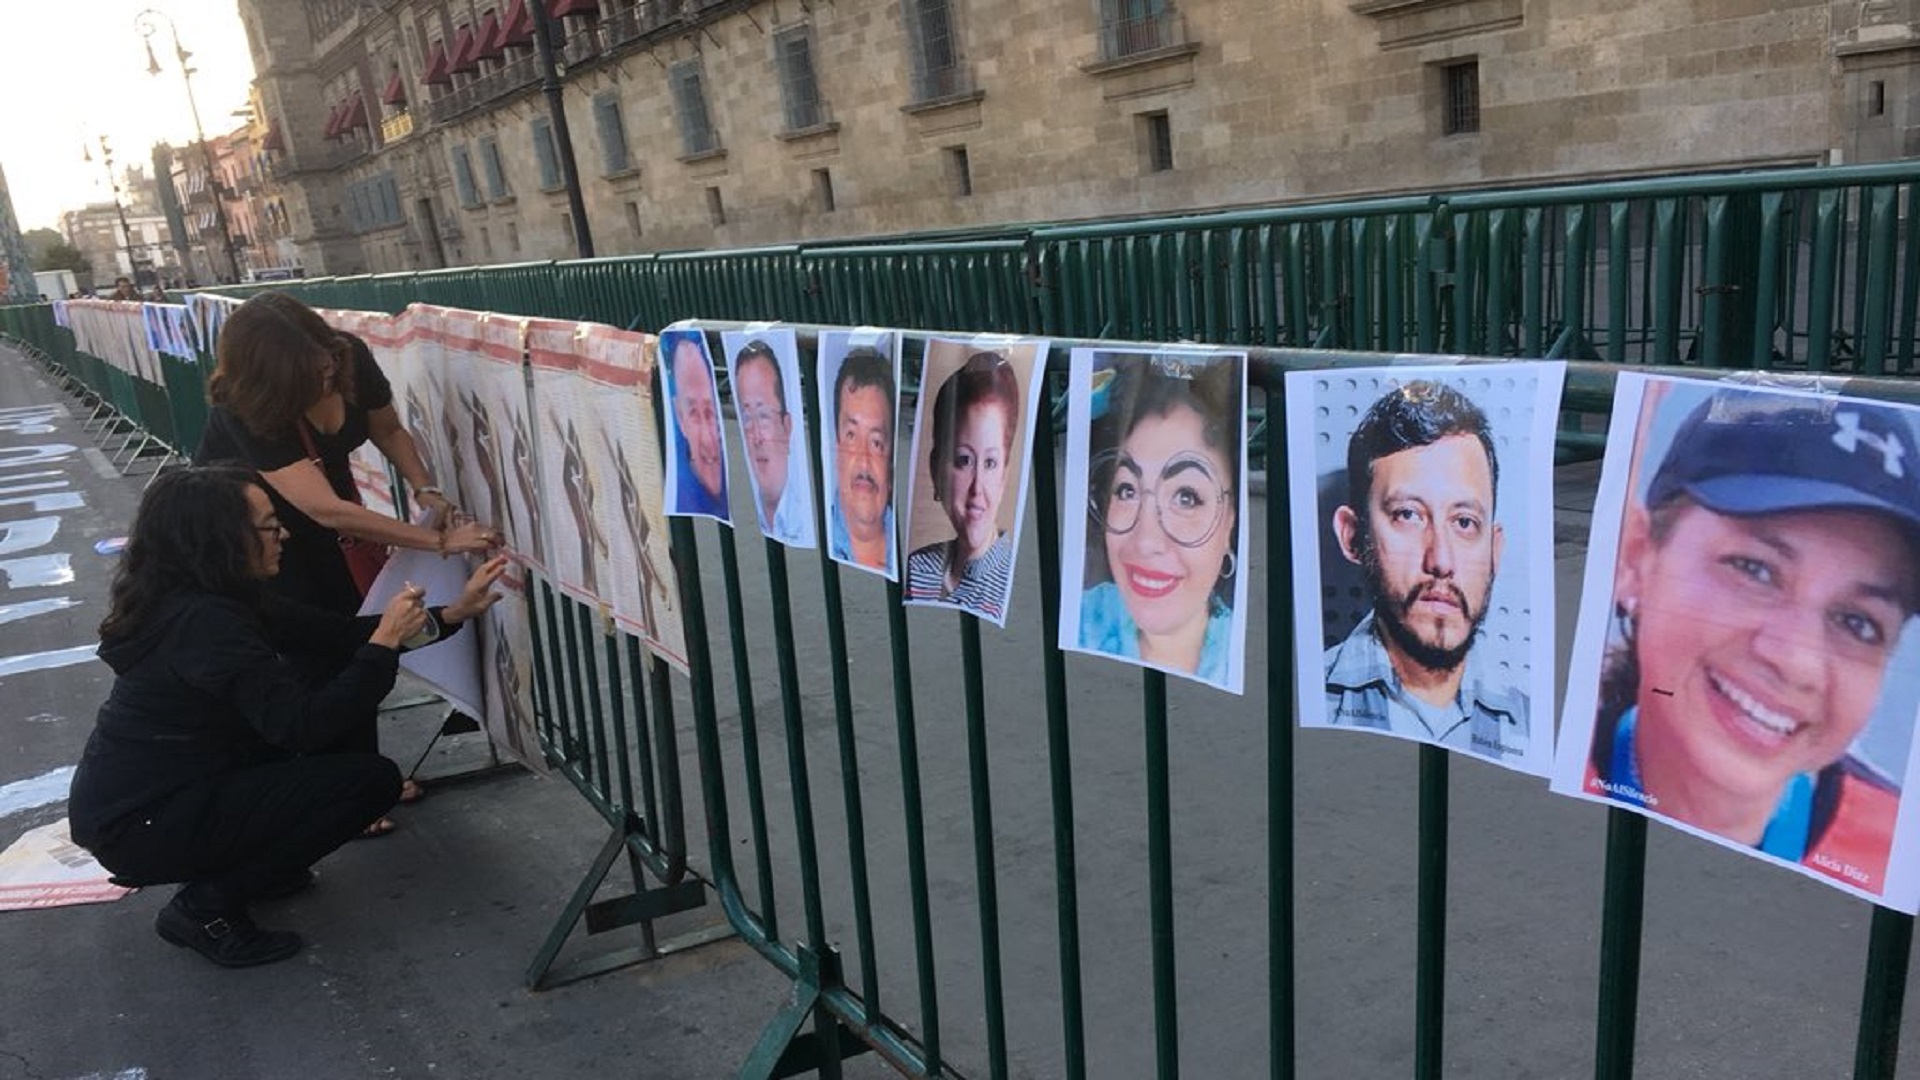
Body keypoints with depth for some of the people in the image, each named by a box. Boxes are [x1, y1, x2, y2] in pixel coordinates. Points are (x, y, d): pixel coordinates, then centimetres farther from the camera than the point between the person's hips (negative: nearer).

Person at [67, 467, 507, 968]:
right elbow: (305, 725, -29)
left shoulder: (203, 600, 4)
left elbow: (331, 630, 3)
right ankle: (205, 908, -4)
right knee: (373, 779, -13)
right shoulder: (204, 623, -26)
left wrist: (450, 614, -3)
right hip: (138, 828, -9)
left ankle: (247, 863, 17)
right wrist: (385, 642, -24)